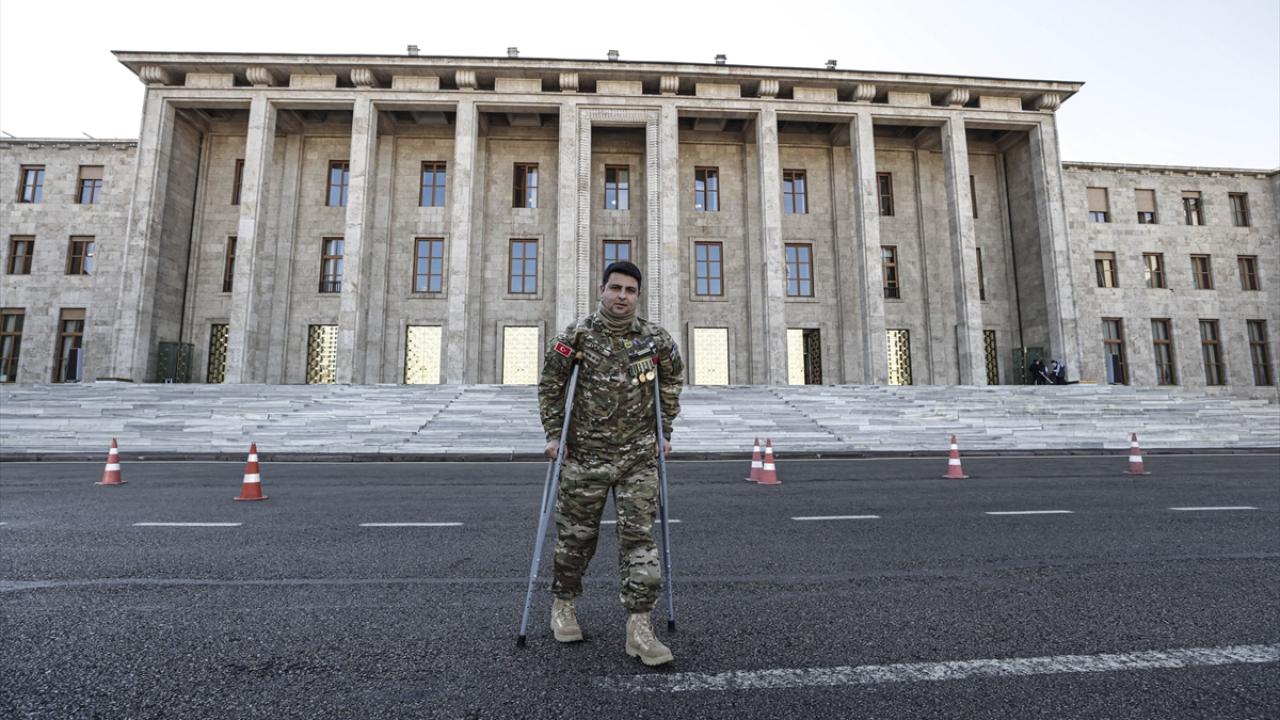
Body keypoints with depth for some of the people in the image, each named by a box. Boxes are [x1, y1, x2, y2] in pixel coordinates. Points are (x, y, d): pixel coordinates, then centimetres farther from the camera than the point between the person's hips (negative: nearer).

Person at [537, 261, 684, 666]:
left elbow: (673, 380, 15)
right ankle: (564, 604, 36)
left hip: (639, 457, 1)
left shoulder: (655, 339, 0)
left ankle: (639, 627, 9)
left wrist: (664, 430, 12)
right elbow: (549, 384, 4)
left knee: (639, 538, -1)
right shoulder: (577, 335, -5)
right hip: (585, 455, -1)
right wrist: (553, 434, -1)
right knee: (576, 535, 12)